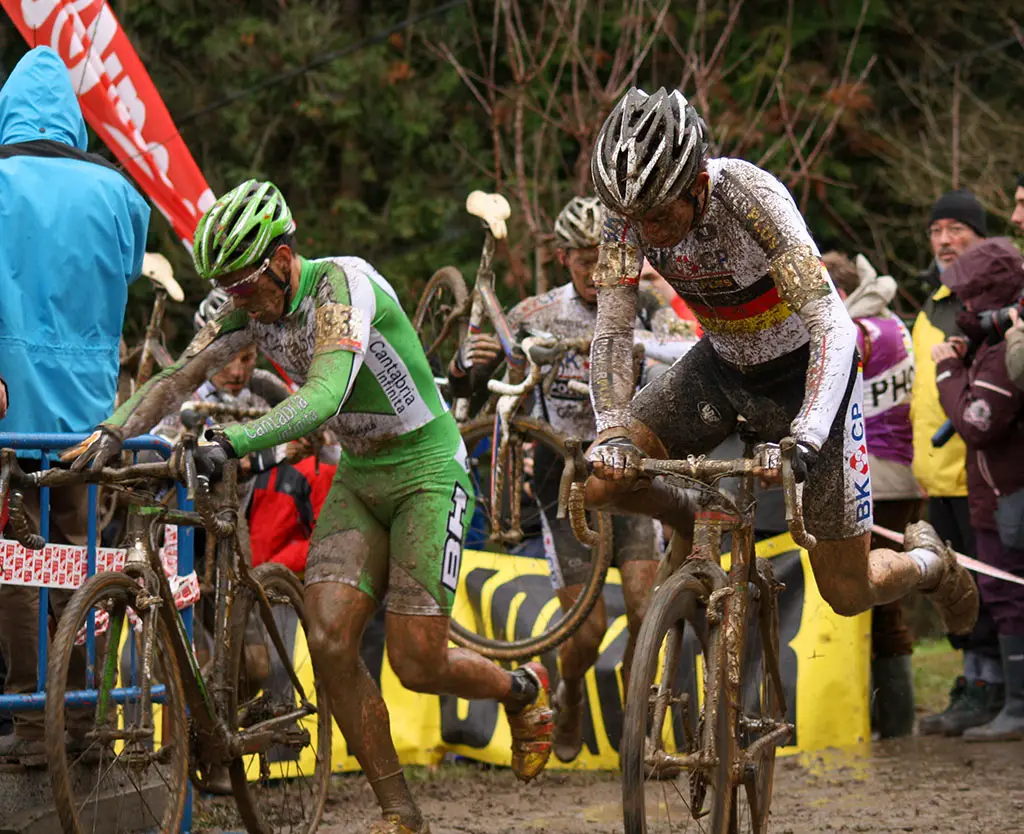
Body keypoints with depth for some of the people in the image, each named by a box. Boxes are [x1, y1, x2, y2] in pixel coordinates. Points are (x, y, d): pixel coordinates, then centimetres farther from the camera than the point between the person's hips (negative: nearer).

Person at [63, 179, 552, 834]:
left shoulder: (343, 284, -26)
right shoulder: (250, 306, -4)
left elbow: (324, 398, -39)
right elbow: (178, 377, -10)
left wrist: (232, 442, -52)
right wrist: (110, 434, -27)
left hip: (427, 472, -7)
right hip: (358, 477, 7)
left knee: (417, 665, -8)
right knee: (329, 639, -11)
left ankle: (524, 689, 25)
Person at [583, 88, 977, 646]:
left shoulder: (750, 197, -35)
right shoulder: (630, 212, -21)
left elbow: (834, 328, -39)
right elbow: (612, 333, -16)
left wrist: (806, 439, -51)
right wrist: (612, 433, -32)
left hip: (804, 368, -4)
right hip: (722, 365, 4)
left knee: (847, 593, -1)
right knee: (605, 479, -15)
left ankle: (928, 562, 34)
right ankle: (692, 528, 17)